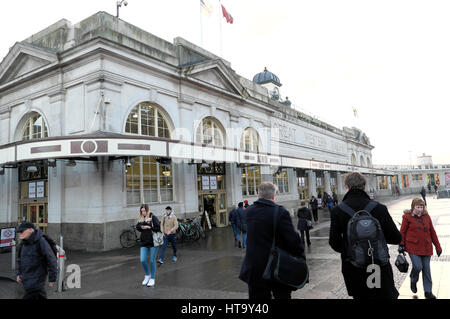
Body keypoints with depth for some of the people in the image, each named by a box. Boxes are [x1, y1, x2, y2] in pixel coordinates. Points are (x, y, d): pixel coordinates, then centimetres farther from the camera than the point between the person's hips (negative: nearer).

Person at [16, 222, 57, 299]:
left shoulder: (40, 242, -17)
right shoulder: (24, 243, 5)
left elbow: (51, 260, -16)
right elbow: (20, 258, 23)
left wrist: (52, 279, -13)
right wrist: (19, 273, 15)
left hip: (36, 279, -7)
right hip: (26, 278, 7)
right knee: (40, 296, 15)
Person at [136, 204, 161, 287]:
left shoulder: (153, 217, -5)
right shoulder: (140, 219, 10)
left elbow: (158, 228, -11)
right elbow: (137, 227, -6)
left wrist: (148, 227, -16)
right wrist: (145, 222, -18)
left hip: (153, 242, -4)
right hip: (144, 243, 4)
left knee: (152, 261, 4)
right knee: (142, 261, -1)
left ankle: (152, 279, 18)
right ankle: (147, 275, 25)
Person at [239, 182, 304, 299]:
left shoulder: (249, 211, -2)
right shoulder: (280, 212, -18)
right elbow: (293, 238, -17)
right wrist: (301, 255, -2)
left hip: (254, 269, 4)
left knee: (259, 295, 14)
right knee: (282, 295, 16)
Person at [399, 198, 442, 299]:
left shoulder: (426, 216, 6)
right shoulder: (407, 217, -6)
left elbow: (432, 232, 12)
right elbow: (402, 232, -2)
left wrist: (438, 247, 13)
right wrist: (401, 245, -4)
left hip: (426, 248, 4)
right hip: (413, 247, -4)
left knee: (426, 269, 8)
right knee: (418, 267, -12)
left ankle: (428, 292, 21)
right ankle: (413, 281, 21)